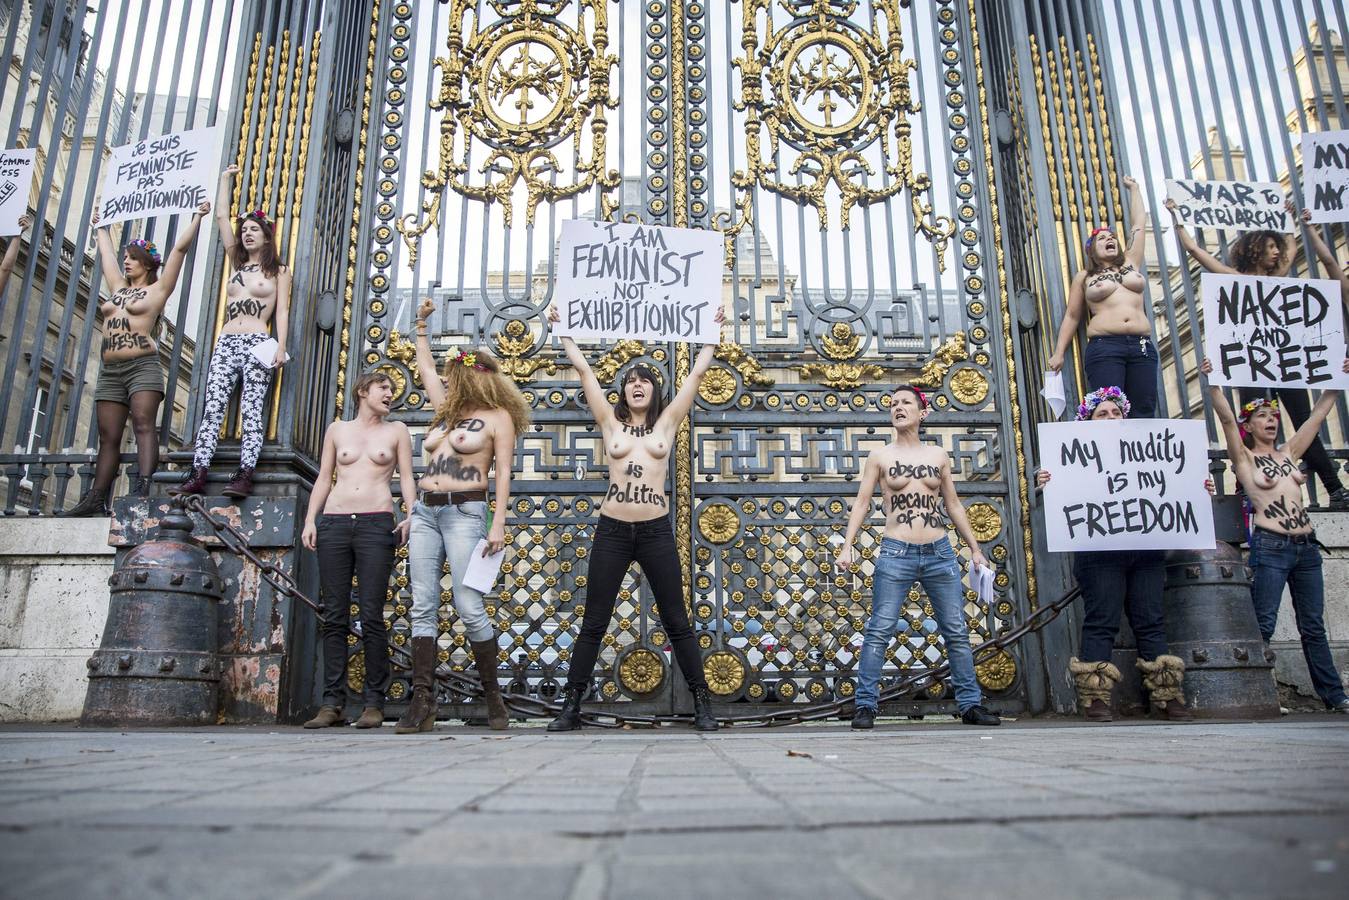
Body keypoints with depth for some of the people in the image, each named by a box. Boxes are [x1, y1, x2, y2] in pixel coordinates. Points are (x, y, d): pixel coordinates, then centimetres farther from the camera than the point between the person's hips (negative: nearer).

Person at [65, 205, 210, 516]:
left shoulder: (157, 289, 7)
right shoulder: (118, 287, 23)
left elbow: (180, 248, 3)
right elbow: (106, 253, 39)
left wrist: (197, 218, 4)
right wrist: (100, 228, 53)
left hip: (143, 366, -6)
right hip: (110, 371, 6)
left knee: (144, 424, -19)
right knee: (108, 438, 3)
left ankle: (142, 488, -30)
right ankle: (95, 499, 1)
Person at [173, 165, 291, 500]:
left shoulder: (278, 271, 9)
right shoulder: (237, 263, 21)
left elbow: (282, 312, 1)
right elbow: (221, 217, 22)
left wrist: (281, 347, -12)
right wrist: (225, 179, 27)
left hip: (257, 344, -5)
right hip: (226, 343, 5)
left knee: (251, 409, -11)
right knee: (212, 407, -6)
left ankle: (244, 475, -18)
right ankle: (198, 474, -11)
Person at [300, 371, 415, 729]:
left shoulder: (396, 430, 14)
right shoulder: (337, 430, 17)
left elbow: (407, 478, 8)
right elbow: (323, 478, 17)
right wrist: (310, 520, 6)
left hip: (376, 524, -2)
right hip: (333, 523, 2)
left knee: (371, 616, -6)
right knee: (334, 616, 0)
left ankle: (374, 704, -1)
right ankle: (333, 703, 3)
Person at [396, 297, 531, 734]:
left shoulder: (497, 417, 1)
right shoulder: (447, 410, 20)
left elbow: (503, 473, -6)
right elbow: (425, 366, 35)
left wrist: (498, 524, -15)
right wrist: (421, 324, 37)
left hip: (464, 513, -7)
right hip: (425, 512, 7)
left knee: (469, 607, -11)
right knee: (424, 607, -1)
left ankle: (493, 695, 3)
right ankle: (422, 702, -1)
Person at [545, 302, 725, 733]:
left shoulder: (667, 422, 8)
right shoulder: (610, 421, 8)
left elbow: (697, 372, 10)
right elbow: (583, 369, 9)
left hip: (656, 531, 0)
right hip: (612, 530, 1)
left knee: (677, 623, 5)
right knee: (593, 624, 4)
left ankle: (702, 705, 13)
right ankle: (570, 707, 13)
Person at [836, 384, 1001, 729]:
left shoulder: (938, 455, 12)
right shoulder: (879, 456, 5)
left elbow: (953, 505, 16)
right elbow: (862, 503, 2)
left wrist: (975, 549, 14)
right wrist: (847, 545, -9)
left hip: (940, 552, 3)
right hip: (896, 553, -3)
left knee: (957, 632, 7)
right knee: (879, 632, -6)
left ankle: (970, 704, 18)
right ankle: (865, 706, 0)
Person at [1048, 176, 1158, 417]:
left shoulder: (1131, 263, 21)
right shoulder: (1084, 277, 15)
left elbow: (1138, 223, 27)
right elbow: (1071, 316, 13)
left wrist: (1134, 188, 38)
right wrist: (1059, 353, 5)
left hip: (1142, 346, 3)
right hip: (1104, 347, -3)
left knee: (1144, 414, -6)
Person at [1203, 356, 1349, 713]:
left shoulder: (1288, 453, 15)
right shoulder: (1244, 458, 0)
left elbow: (1319, 414, 19)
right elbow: (1226, 418, -15)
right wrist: (1212, 383, -26)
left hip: (1306, 546, 6)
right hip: (1270, 547, -5)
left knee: (1313, 626, 10)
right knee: (1263, 624, -5)